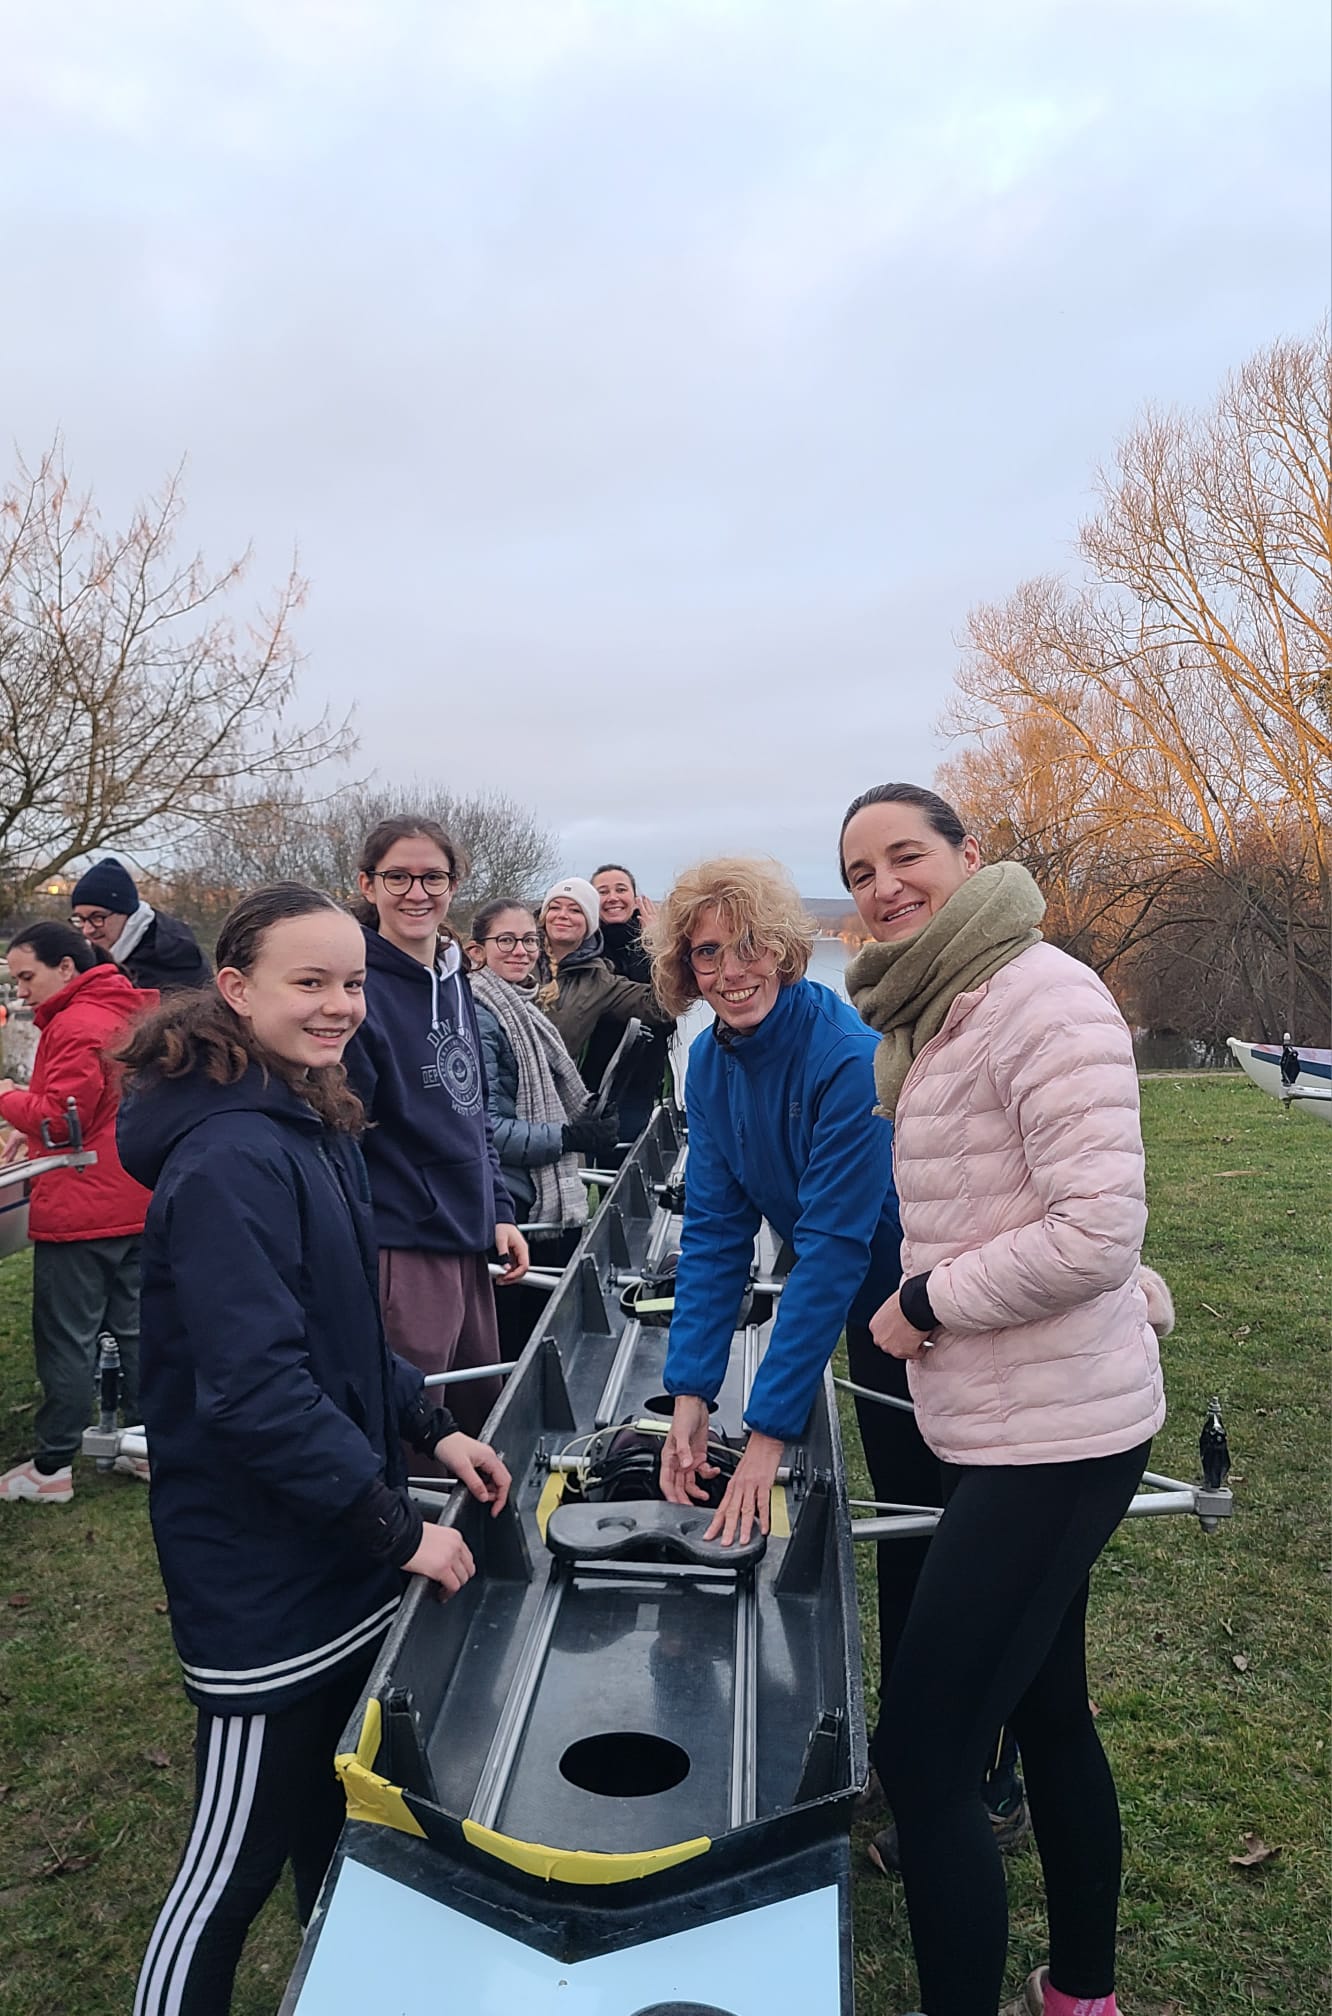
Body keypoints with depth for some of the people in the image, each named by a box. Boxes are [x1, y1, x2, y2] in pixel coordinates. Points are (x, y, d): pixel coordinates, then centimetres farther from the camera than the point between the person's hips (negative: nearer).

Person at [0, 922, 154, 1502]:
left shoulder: (75, 1026, -17)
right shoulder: (128, 1010, 14)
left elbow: (61, 1117, -20)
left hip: (80, 1210, -9)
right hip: (135, 1204, 9)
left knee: (66, 1341, 1)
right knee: (134, 1327, 15)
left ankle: (52, 1466, 11)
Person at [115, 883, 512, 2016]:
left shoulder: (316, 1129, 8)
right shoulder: (230, 1160, -23)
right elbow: (255, 1388, -26)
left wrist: (432, 1429, 6)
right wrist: (397, 1527, -20)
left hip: (340, 1556, 9)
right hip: (263, 1578, -9)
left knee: (335, 1829, 24)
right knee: (235, 1863, 9)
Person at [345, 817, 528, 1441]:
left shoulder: (455, 979, 11)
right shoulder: (359, 989, -13)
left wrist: (499, 1213, 12)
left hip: (467, 1242, 8)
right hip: (402, 1248, -8)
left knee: (485, 1420, 18)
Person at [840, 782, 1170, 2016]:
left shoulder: (1040, 994, -18)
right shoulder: (929, 1014, 12)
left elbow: (1097, 1231, -25)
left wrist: (923, 1304, -16)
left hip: (1053, 1431, -10)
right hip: (1002, 1423, 10)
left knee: (919, 1759, -7)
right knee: (1046, 1713, 23)